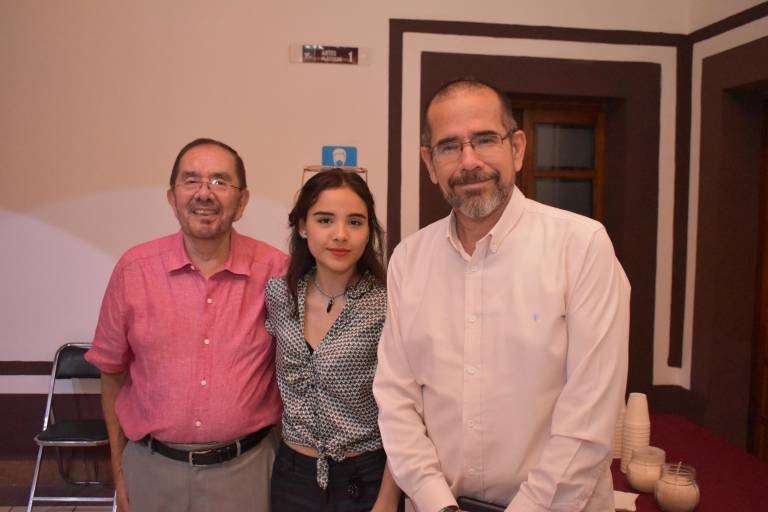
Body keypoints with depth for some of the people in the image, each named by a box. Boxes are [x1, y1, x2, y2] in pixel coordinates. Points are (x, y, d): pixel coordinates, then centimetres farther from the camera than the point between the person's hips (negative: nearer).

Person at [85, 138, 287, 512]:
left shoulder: (276, 271, -10)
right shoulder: (134, 268, -7)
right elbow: (113, 372, 4)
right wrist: (118, 468, 7)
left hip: (244, 468, -1)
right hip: (152, 467, 1)